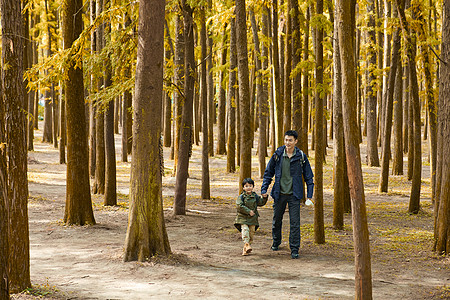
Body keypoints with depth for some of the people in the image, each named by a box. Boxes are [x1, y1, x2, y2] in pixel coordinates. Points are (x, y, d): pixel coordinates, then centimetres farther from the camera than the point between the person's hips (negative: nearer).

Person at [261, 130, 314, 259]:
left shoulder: (301, 157, -3)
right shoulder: (277, 155, -1)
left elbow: (308, 176, 4)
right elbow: (268, 172, 8)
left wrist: (309, 195, -1)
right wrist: (264, 189, 2)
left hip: (294, 194, -2)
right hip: (279, 194, 2)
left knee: (295, 223, -6)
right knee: (277, 220, 14)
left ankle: (294, 249, -1)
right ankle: (276, 241, 38)